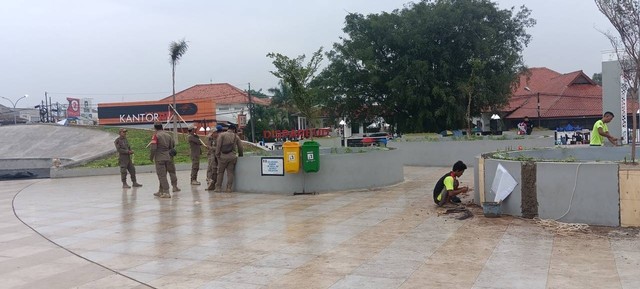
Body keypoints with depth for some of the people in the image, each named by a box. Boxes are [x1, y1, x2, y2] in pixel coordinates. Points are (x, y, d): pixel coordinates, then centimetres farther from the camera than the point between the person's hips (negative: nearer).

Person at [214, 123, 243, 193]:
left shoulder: (222, 135, 3)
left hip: (223, 156, -2)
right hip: (232, 156, 2)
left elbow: (218, 145, -6)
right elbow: (240, 147, 11)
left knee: (220, 172, 7)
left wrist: (217, 155, -3)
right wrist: (240, 155, 26)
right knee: (230, 173, 5)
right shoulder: (236, 136, 10)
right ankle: (229, 188, 3)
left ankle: (218, 187, 7)